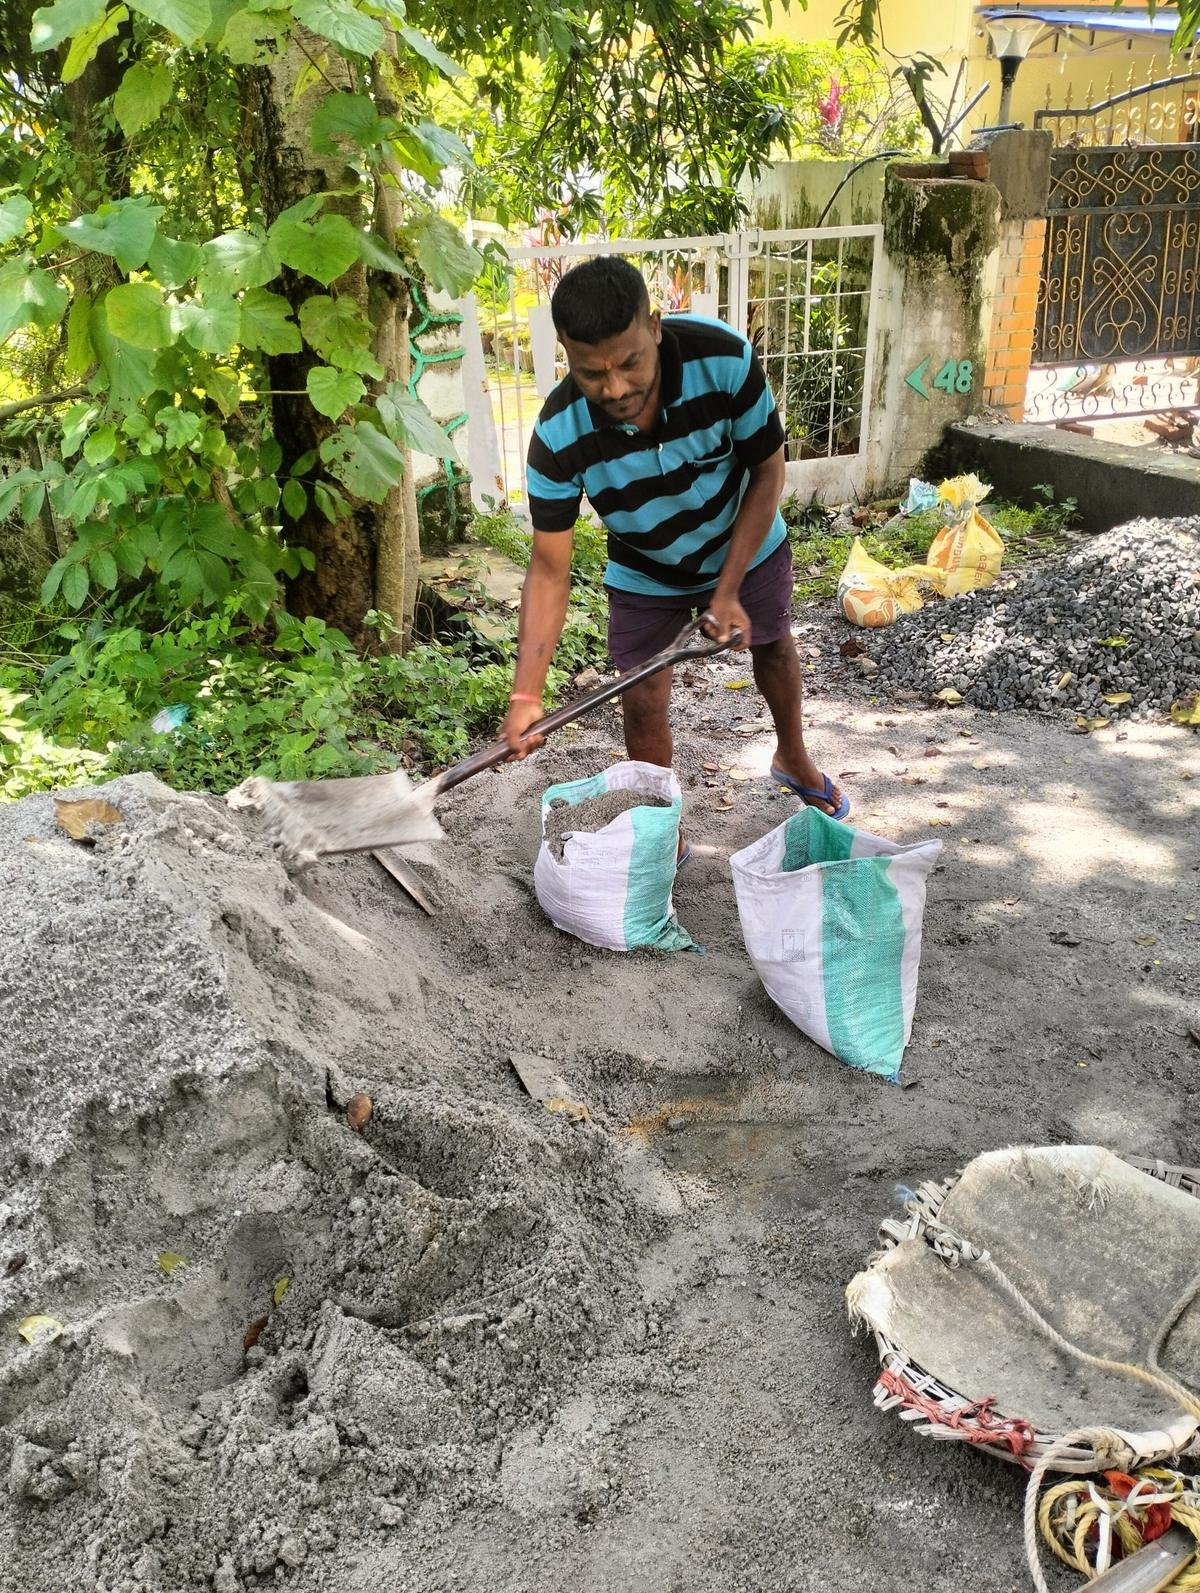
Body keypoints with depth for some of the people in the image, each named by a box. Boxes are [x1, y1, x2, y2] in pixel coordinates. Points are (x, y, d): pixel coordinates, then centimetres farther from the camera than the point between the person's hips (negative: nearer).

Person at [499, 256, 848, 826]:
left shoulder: (724, 359, -36)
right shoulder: (558, 435, -35)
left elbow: (767, 471, -20)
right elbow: (549, 569, -30)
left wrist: (728, 590, -22)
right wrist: (526, 695, -39)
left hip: (745, 545, 1)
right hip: (645, 575, -1)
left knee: (773, 646, 23)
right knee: (643, 705, -3)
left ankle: (793, 757, 54)